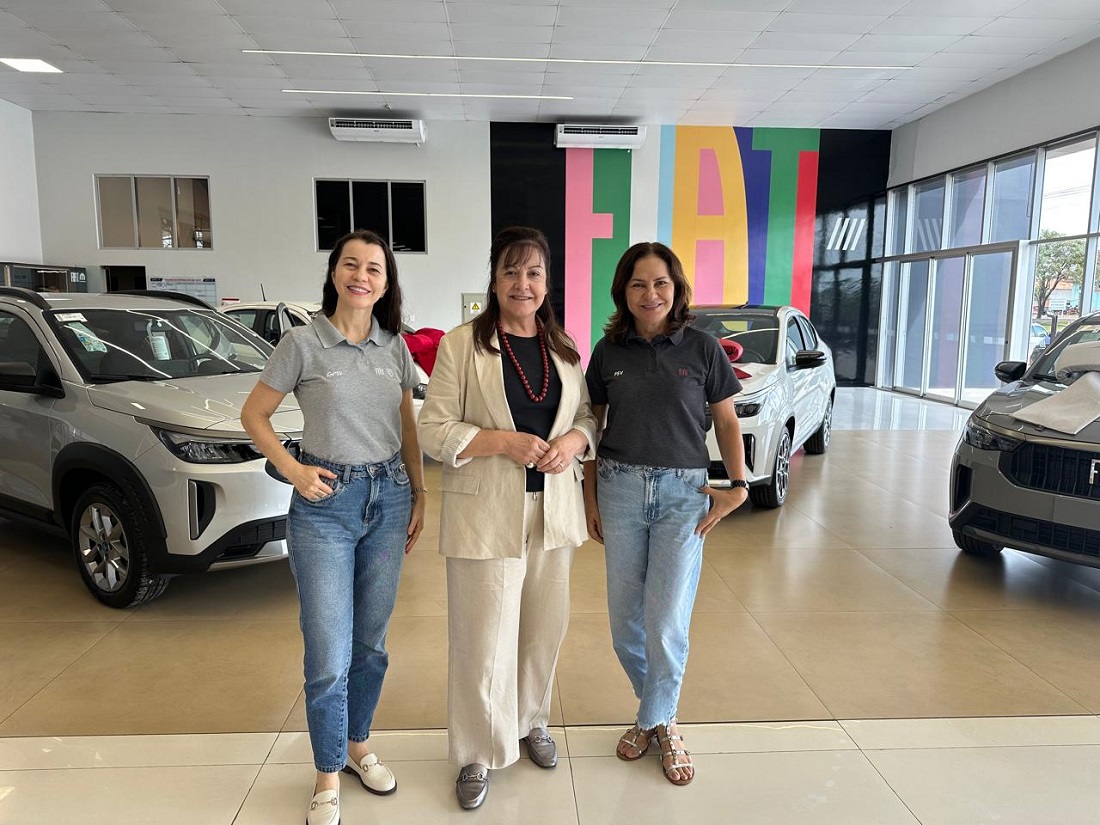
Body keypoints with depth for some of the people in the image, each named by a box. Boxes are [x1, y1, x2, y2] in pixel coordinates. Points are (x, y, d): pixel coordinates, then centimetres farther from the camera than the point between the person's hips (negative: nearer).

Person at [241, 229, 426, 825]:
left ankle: (358, 747, 36)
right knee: (329, 655, 0)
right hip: (324, 503, -3)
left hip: (389, 497, 4)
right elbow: (254, 415, 1)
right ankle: (328, 777, 21)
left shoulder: (395, 346, 5)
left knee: (371, 642, 14)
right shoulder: (303, 342, -6)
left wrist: (419, 495, 10)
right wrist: (293, 471, -10)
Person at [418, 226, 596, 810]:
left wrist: (575, 440, -9)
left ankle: (532, 721, 41)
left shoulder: (564, 348, 8)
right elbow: (433, 430, -8)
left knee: (544, 630, 16)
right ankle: (478, 754, 25)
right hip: (487, 515, -4)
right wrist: (505, 442, -20)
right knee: (484, 642, 3)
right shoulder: (461, 345, -7)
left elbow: (588, 414, 14)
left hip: (553, 512, 5)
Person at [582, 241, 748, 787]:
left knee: (667, 623, -1)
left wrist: (737, 485, -5)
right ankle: (658, 712, 33)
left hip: (683, 492, -2)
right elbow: (594, 426, 10)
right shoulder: (608, 351, 3)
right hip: (620, 488, 2)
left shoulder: (702, 348, -2)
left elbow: (727, 421, 5)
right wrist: (590, 497, 7)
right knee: (624, 620, 8)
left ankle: (658, 723, 24)